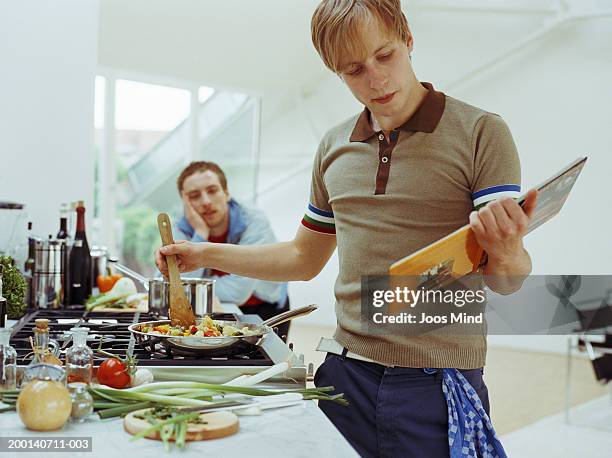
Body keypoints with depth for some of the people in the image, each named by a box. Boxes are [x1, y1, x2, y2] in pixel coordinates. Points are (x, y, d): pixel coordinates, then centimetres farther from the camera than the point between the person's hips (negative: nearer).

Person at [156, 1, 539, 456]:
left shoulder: (481, 133, -9)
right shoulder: (334, 147, 7)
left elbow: (507, 282, -10)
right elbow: (304, 258, 18)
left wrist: (505, 253, -33)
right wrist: (204, 254, 11)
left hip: (439, 384, -4)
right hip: (346, 374, 4)